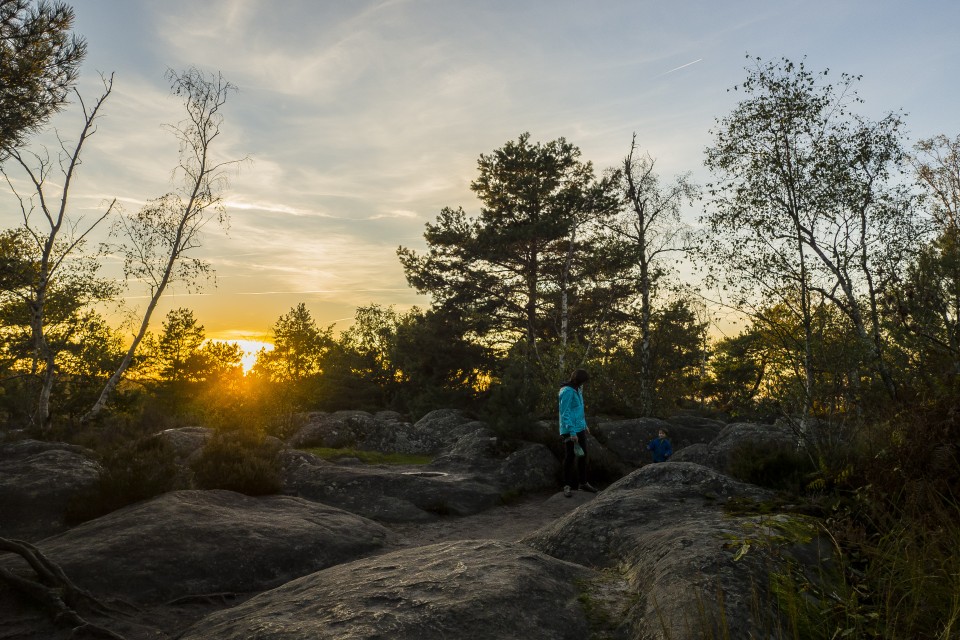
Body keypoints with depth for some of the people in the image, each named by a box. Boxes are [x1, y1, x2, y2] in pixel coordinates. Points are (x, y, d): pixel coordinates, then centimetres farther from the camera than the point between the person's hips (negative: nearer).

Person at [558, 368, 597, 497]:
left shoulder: (578, 389, 9)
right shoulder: (567, 391, -18)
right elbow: (565, 414, -21)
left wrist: (585, 425, 19)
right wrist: (572, 432, -23)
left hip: (580, 429, 8)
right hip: (570, 431, -8)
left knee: (583, 455, 13)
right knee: (570, 457, 0)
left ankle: (582, 483, 25)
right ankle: (567, 486, 11)